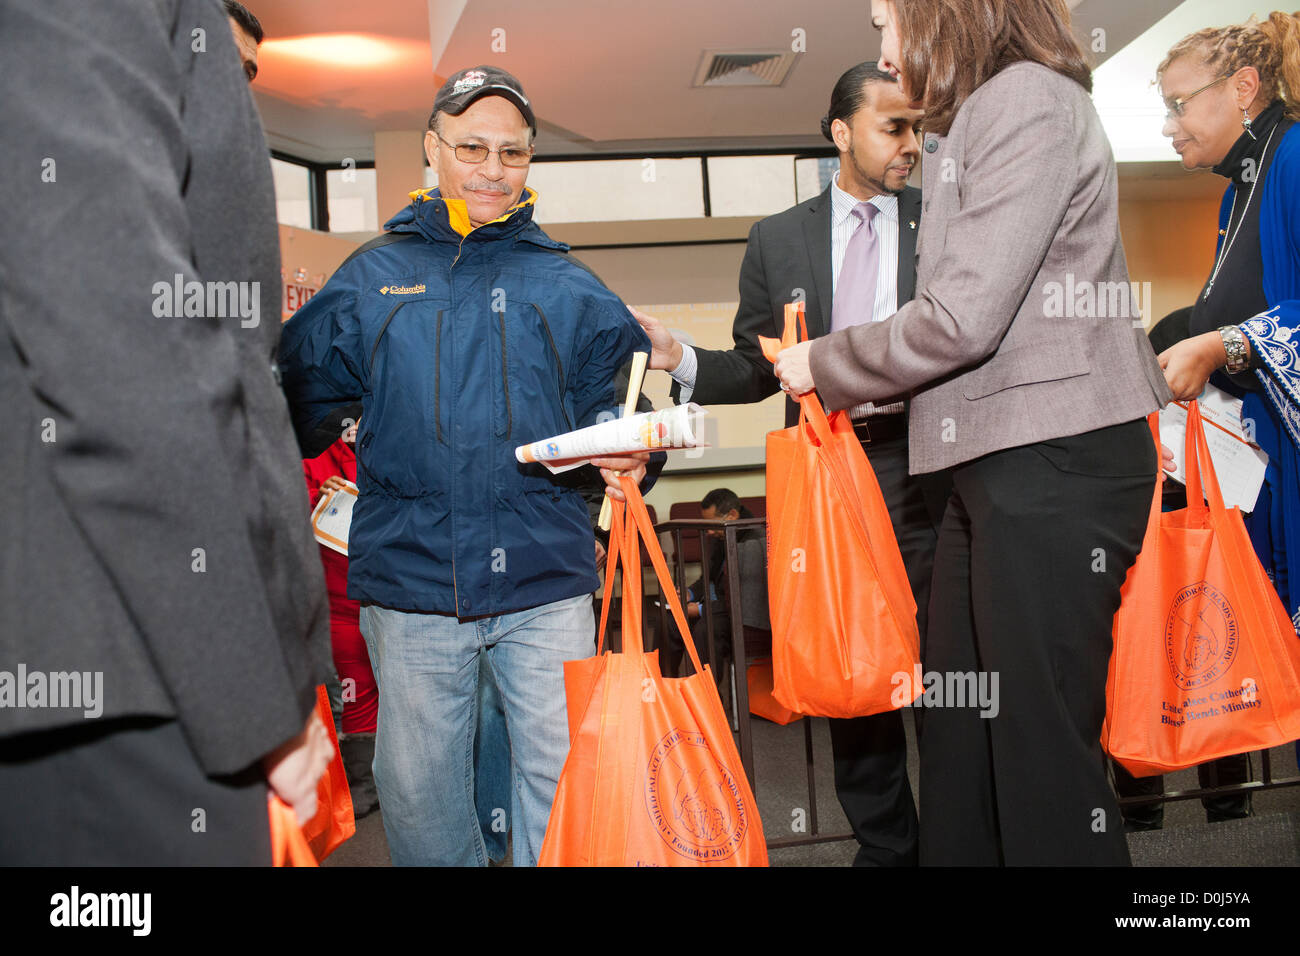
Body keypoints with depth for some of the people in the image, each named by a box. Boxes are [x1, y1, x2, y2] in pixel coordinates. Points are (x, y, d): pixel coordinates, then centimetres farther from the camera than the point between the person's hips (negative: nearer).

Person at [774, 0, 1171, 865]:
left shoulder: (1029, 100, -9)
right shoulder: (974, 122, 21)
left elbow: (963, 317, -17)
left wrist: (823, 367, -4)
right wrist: (858, 386, 13)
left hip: (1056, 466, -10)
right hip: (1001, 466, 10)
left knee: (1043, 746, -3)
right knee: (961, 737, 15)